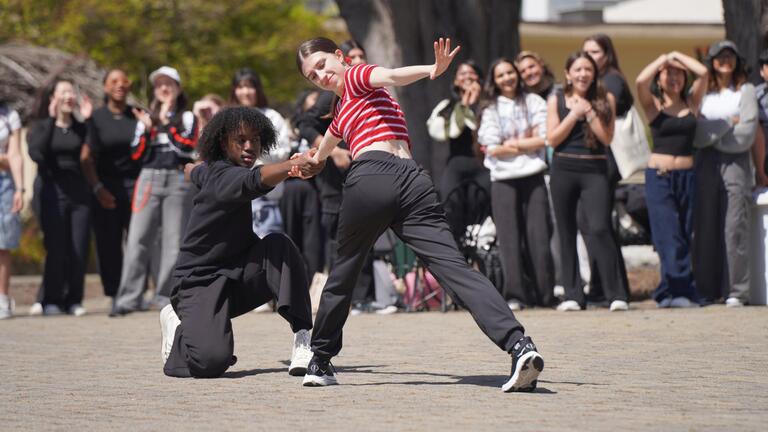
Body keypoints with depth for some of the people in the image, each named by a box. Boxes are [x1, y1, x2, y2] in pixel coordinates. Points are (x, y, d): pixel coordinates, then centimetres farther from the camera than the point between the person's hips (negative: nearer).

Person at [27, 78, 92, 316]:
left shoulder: (80, 128, 11)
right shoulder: (41, 127, 4)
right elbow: (36, 153, -16)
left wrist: (88, 120, -7)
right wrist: (51, 120, -13)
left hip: (79, 191, 3)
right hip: (51, 191, -3)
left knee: (79, 250, -2)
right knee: (56, 249, -7)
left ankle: (73, 300, 9)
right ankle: (50, 300, 4)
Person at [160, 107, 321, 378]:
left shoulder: (209, 171, 11)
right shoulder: (223, 177, -19)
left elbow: (192, 171, 38)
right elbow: (258, 180, -44)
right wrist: (293, 165, -64)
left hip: (238, 278, 8)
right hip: (200, 283, -8)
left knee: (278, 245, -22)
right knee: (212, 360, -31)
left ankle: (302, 337, -27)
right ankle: (178, 328, 7)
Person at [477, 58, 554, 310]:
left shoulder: (534, 102, 10)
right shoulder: (490, 109, 8)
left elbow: (544, 139, -1)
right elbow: (492, 149, -2)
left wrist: (513, 144, -5)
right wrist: (528, 143, -1)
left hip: (533, 177, 0)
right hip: (504, 180, 0)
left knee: (539, 236, -5)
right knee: (510, 239, -6)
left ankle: (545, 293, -1)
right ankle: (514, 296, -8)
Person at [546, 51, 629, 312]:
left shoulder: (604, 99, 5)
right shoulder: (557, 101, 7)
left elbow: (607, 137, -4)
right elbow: (552, 139, -2)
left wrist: (588, 111, -10)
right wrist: (575, 113, -7)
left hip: (595, 171, -2)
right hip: (564, 170, 2)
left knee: (599, 230, -15)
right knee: (567, 233, 4)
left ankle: (617, 295, -11)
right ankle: (573, 295, 11)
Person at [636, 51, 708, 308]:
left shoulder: (692, 102, 10)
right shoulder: (653, 105, 3)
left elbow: (703, 72, -3)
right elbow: (641, 81, -16)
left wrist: (678, 56, 8)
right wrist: (663, 59, -2)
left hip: (687, 175, 3)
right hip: (659, 176, -3)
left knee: (685, 237, 3)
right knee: (670, 238, -11)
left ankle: (668, 293, 9)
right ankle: (683, 290, -13)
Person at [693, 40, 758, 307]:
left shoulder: (746, 91, 7)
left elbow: (746, 135, -4)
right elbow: (696, 134, 0)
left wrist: (712, 136, -3)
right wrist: (728, 123, -6)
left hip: (735, 162, -2)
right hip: (705, 165, 2)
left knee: (735, 227, -7)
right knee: (705, 227, 0)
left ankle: (736, 291, -6)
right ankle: (707, 291, 3)